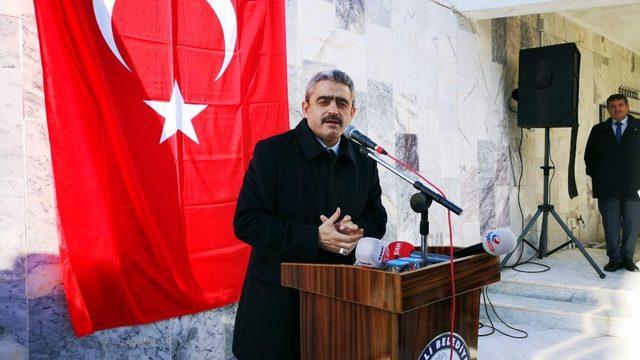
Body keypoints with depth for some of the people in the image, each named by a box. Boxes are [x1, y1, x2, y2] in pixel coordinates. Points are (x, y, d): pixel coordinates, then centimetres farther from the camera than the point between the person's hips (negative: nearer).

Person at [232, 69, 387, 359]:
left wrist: (354, 231, -10)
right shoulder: (272, 151, -8)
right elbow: (247, 222, -14)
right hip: (277, 298, -4)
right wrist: (316, 237, -21)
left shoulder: (363, 163, 7)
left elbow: (377, 220, 14)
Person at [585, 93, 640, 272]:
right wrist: (596, 176, 6)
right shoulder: (598, 130, 12)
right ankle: (615, 259, 10)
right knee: (611, 226, 2)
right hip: (607, 188, 1)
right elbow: (589, 156, 16)